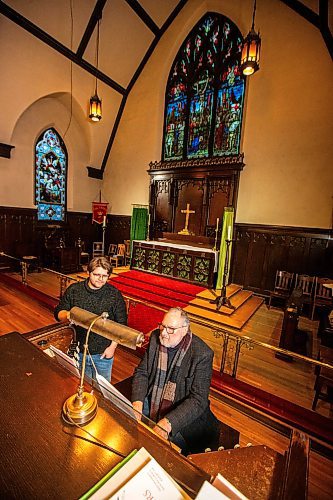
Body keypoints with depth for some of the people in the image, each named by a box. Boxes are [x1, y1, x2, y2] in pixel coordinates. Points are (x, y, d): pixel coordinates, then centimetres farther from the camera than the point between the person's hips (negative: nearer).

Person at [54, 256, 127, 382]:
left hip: (103, 354, -2)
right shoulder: (74, 290, -8)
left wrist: (113, 346, -9)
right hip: (79, 352, 2)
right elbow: (58, 313, -1)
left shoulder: (115, 294, -13)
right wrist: (67, 315, -23)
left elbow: (121, 324, -6)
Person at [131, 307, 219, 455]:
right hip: (153, 402, 5)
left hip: (185, 413, -4)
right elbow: (141, 372, -2)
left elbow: (198, 399, -25)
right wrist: (137, 402, -19)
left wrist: (168, 422, -35)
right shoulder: (155, 338, -9)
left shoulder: (202, 354, -24)